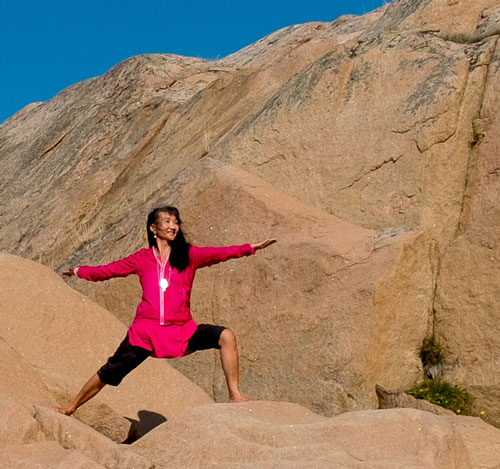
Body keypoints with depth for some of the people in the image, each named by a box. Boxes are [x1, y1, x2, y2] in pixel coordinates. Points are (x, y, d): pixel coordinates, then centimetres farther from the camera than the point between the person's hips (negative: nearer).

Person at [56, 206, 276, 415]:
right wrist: (78, 271, 19)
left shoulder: (188, 255, 4)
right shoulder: (142, 258, 6)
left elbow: (221, 253, -8)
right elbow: (107, 270, 17)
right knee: (108, 374, 6)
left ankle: (234, 395, -14)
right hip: (146, 331, 0)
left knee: (226, 336, -21)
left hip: (182, 330, 0)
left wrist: (252, 247, -20)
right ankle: (72, 407, 29)